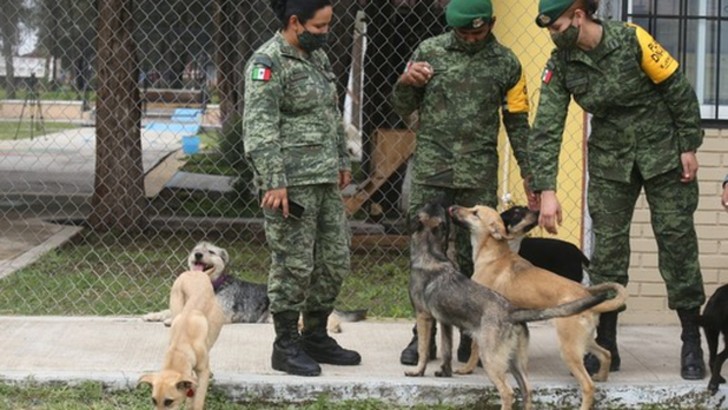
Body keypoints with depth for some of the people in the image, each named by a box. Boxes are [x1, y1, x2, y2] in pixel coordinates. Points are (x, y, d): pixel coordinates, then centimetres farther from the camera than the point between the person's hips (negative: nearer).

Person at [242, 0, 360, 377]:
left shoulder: (317, 56, 14)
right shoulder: (268, 62, -13)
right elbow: (258, 127, -18)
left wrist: (343, 161, 23)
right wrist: (273, 182, -23)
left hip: (325, 180, 9)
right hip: (291, 183, -9)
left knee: (334, 261, 11)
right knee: (293, 265, -3)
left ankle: (315, 338, 24)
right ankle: (285, 347, 8)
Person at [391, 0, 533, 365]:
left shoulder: (505, 63, 4)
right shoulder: (429, 51, 4)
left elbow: (517, 124, 8)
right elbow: (403, 108, 11)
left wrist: (531, 175, 3)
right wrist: (406, 82, -11)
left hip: (479, 175, 0)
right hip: (430, 169, 0)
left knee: (473, 258, 3)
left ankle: (472, 338, 13)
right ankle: (423, 336, 9)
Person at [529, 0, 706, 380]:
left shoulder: (631, 39, -19)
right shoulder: (560, 65, -9)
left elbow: (678, 89, -11)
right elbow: (546, 129, -12)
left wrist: (688, 147, -9)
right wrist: (546, 191, -21)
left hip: (662, 153, -3)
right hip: (610, 160, 3)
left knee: (677, 242, -1)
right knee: (607, 246, 2)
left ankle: (692, 344, 8)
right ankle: (605, 345, 11)